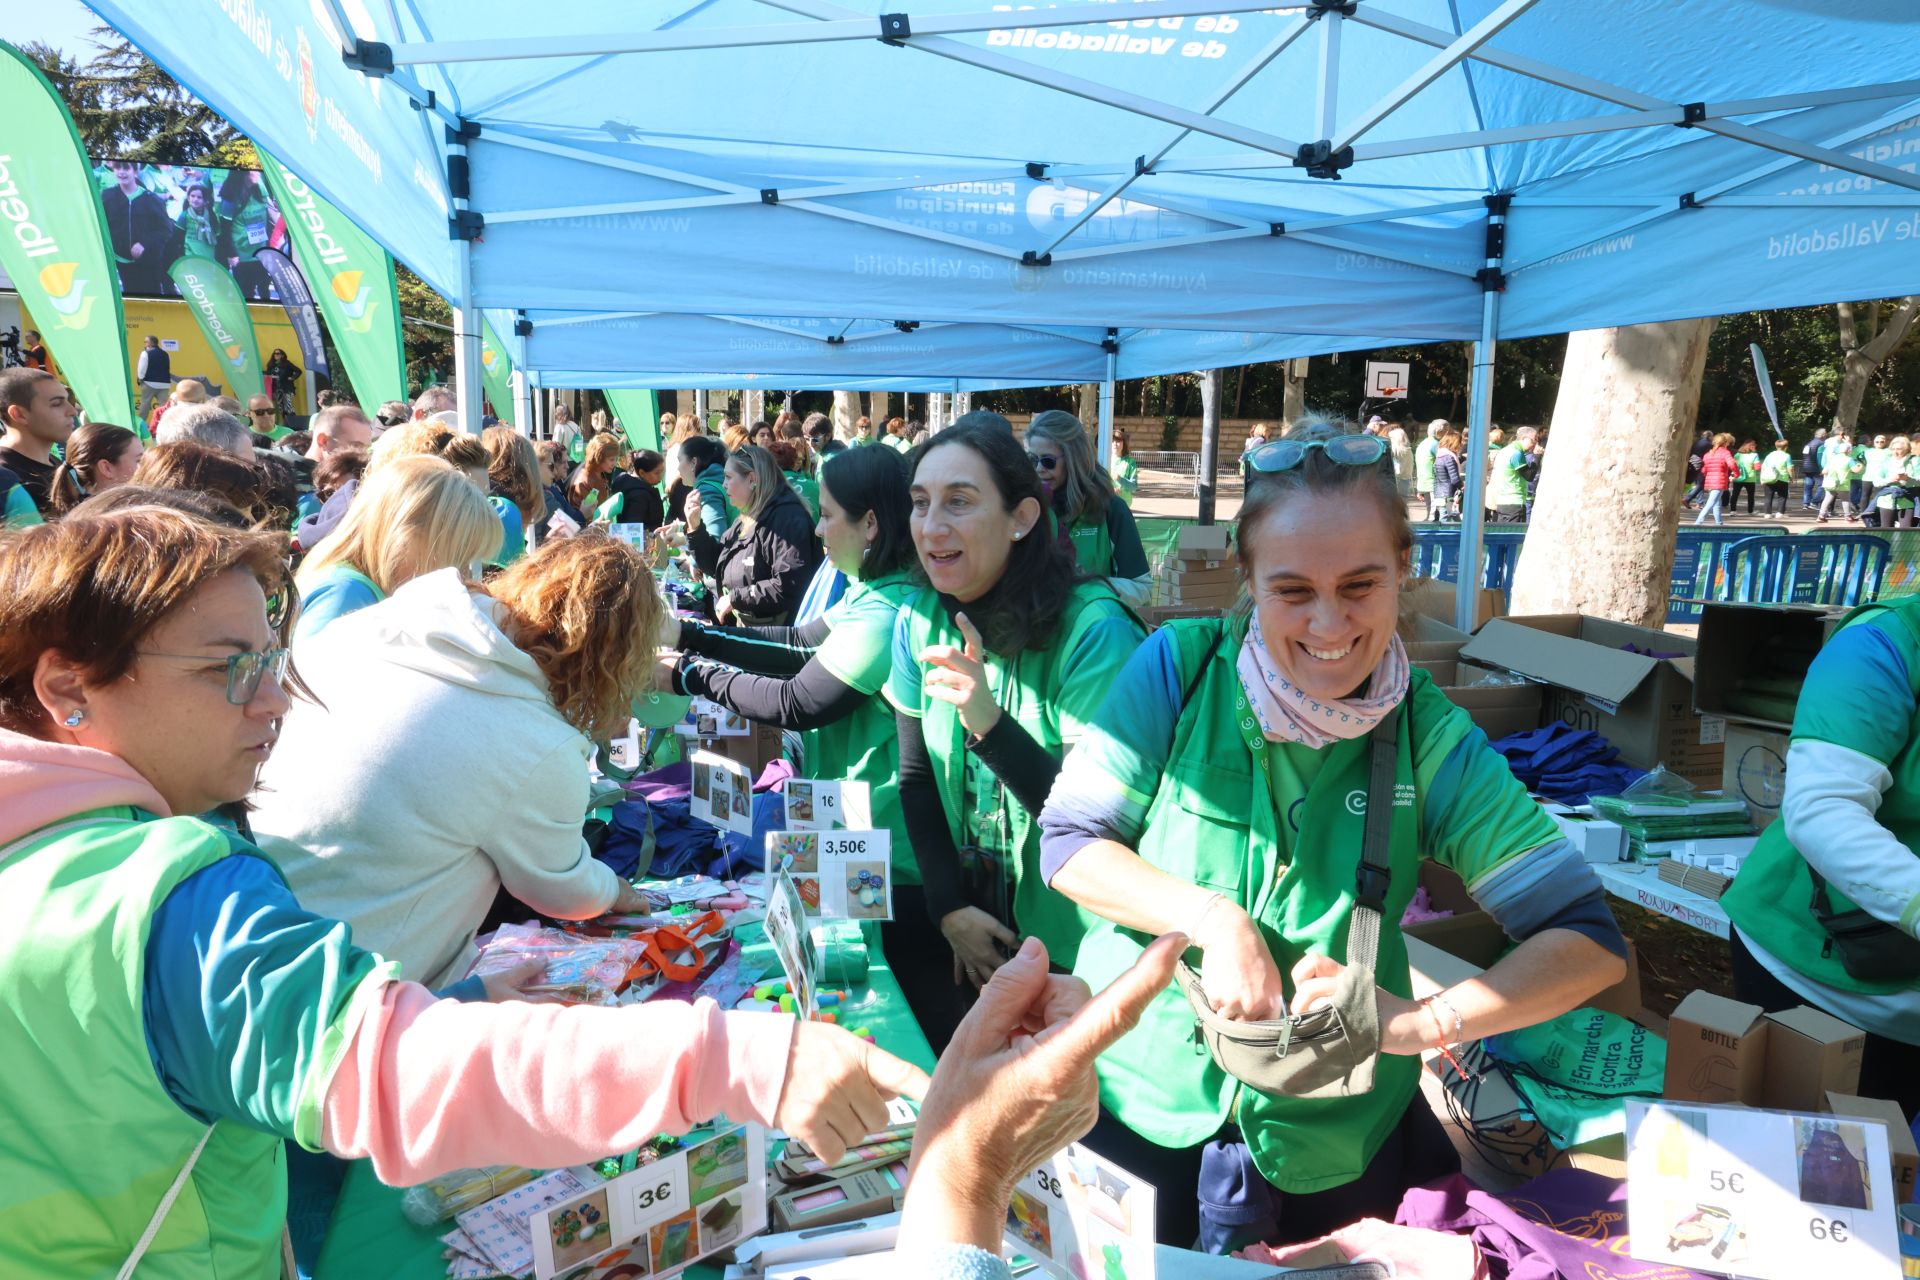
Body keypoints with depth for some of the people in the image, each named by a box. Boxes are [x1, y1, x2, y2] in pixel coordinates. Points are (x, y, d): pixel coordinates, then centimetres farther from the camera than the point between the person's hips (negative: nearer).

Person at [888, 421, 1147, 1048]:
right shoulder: (918, 622, -5)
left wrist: (991, 724, -38)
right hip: (973, 929, 5)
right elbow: (915, 778, 2)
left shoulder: (1093, 628, -23)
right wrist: (950, 908, -5)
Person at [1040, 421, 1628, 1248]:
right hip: (1135, 1106, 0)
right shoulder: (1181, 667, -14)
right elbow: (1067, 845, -12)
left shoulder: (1430, 740, -11)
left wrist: (1423, 1023, -28)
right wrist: (1213, 918, -27)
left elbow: (1590, 939, -13)